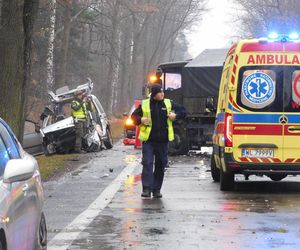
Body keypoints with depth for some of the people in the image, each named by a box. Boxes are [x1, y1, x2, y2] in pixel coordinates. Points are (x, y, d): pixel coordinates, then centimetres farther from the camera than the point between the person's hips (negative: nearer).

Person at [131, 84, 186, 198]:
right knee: (147, 163, -12)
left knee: (160, 165, 7)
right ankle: (147, 189, -11)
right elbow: (134, 116, 12)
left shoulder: (168, 103, 6)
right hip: (148, 140, -2)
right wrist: (140, 120, -9)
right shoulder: (144, 105, 1)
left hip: (163, 141, 2)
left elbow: (182, 111, 15)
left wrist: (176, 115, -5)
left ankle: (156, 190, 16)